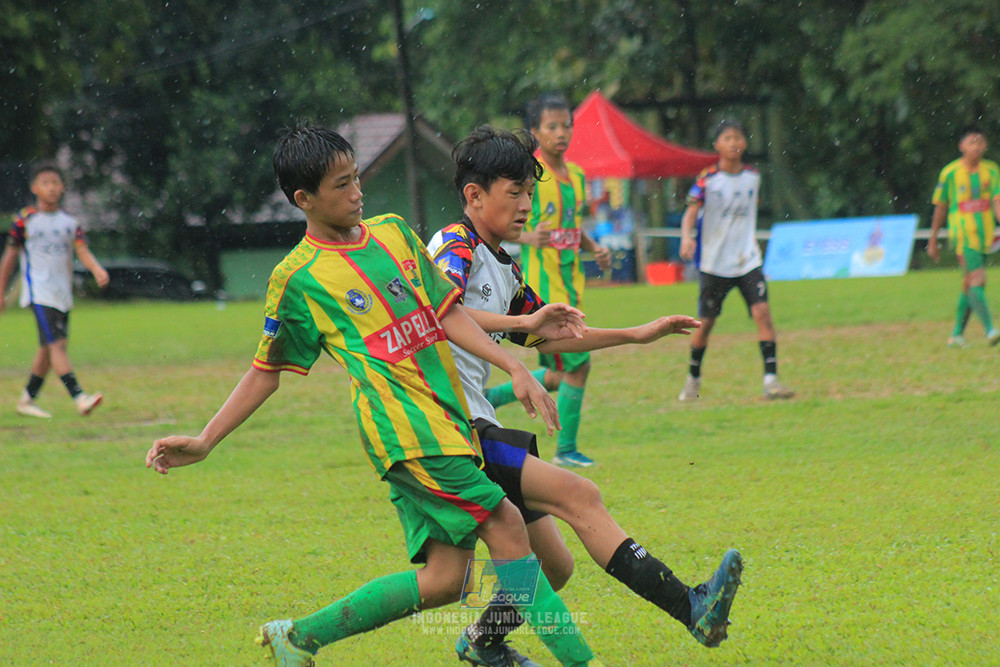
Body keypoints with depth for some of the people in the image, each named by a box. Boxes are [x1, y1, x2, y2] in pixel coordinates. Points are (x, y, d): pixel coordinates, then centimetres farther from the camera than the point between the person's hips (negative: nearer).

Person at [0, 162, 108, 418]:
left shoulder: (69, 222, 9)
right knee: (57, 344, -17)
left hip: (63, 294, 6)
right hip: (39, 292, -6)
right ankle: (79, 399, -27)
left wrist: (97, 269, -23)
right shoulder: (25, 220, -2)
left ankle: (27, 400, 25)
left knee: (48, 350, 11)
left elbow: (83, 251, -2)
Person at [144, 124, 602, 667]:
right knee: (505, 525, -17)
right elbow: (265, 373, 6)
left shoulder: (393, 232, 15)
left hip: (447, 417, 7)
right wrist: (204, 442, -1)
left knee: (443, 580, 4)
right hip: (403, 422, -7)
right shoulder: (298, 278, -1)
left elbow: (447, 314, 14)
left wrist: (513, 367, 3)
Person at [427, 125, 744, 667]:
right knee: (577, 495, -23)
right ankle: (690, 609, -32)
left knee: (554, 566, 13)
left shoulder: (503, 268, 22)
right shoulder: (456, 247, -7)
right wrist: (521, 321, -36)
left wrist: (636, 335, 29)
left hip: (476, 428, 10)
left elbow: (547, 338, 34)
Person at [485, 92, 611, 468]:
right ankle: (566, 450, 3)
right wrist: (530, 237, -31)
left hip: (570, 285, 8)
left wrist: (595, 249, 5)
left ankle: (485, 399, 26)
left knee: (559, 375, 11)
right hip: (542, 285, -8)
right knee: (578, 363, -9)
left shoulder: (576, 175, 13)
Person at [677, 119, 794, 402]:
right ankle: (693, 379, 26)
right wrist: (687, 238, -33)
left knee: (762, 311, -15)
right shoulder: (707, 179, -8)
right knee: (706, 322, 5)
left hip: (748, 260, 2)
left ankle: (770, 380, -16)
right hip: (714, 262, -2)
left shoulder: (753, 177, 5)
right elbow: (691, 212, -15)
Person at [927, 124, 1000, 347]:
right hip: (962, 233, -4)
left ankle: (957, 333, 21)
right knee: (977, 279, -17)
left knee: (969, 284, 10)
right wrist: (933, 240, 10)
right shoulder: (950, 173, -2)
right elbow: (940, 208, 6)